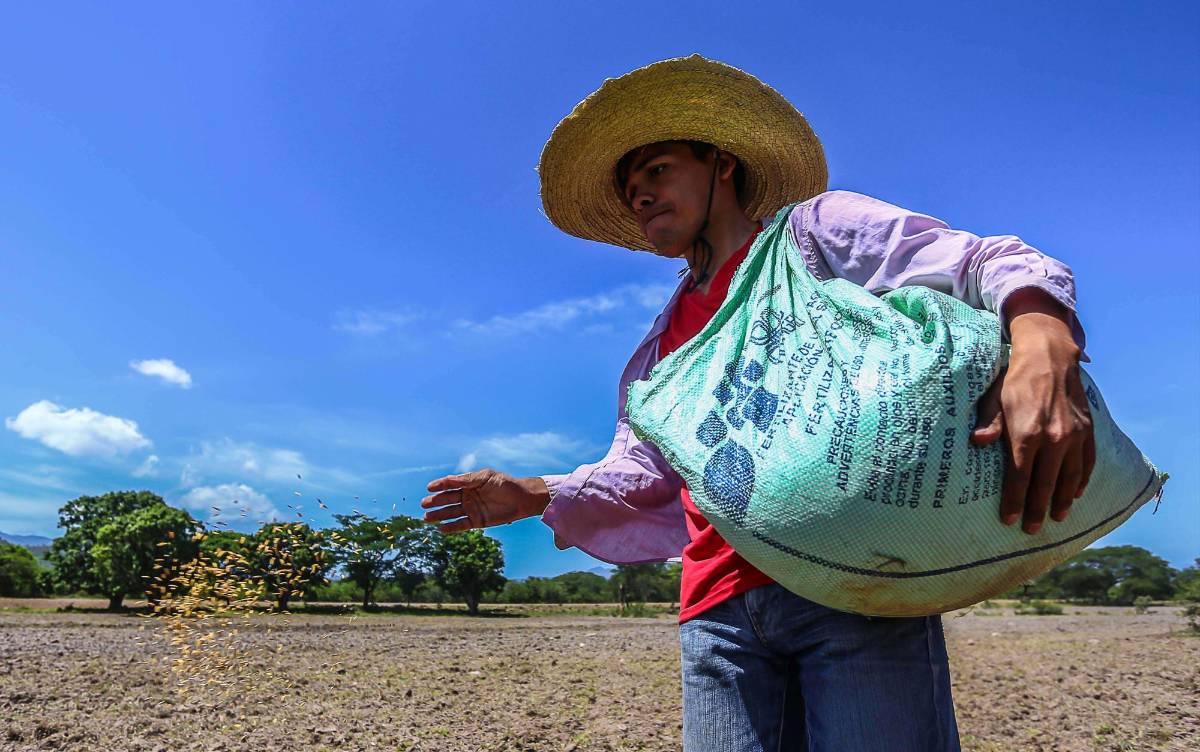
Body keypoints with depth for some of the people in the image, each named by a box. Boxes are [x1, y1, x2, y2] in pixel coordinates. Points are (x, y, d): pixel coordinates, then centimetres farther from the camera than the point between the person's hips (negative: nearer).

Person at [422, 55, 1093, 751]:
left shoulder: (816, 228, 9)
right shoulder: (663, 347, 25)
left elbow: (997, 265, -3)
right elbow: (643, 474, 28)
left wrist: (1044, 353, -25)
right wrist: (537, 496, 15)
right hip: (720, 607, 5)